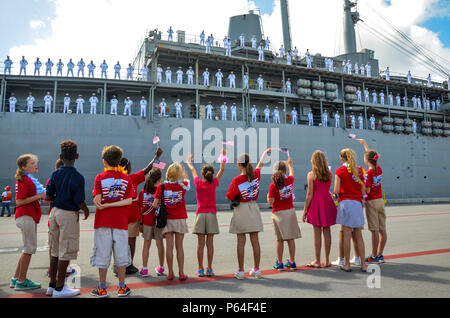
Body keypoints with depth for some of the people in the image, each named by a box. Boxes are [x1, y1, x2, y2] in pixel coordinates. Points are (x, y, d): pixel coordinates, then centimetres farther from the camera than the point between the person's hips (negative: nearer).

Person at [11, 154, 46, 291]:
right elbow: (19, 202, -19)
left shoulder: (31, 179, 16)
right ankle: (21, 281, 7)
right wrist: (38, 196, -20)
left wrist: (42, 195, 8)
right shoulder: (24, 180, -13)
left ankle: (16, 279, 24)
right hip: (26, 216, -10)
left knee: (28, 249, 15)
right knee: (29, 248, -3)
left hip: (30, 216, 10)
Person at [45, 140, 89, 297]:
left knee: (55, 251, 17)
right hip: (69, 214, -7)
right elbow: (79, 202, -16)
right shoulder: (78, 177, -16)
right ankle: (59, 288, 12)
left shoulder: (55, 174, 2)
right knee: (66, 253, 4)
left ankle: (52, 285, 28)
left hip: (55, 212, 7)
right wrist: (86, 210, 3)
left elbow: (48, 196, 6)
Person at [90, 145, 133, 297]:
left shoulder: (100, 178, -3)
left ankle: (102, 288, 18)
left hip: (103, 221, -1)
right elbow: (129, 200, -6)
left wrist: (104, 205, 8)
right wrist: (111, 204, -8)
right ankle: (122, 288, 16)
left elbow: (97, 201, -11)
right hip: (121, 222, 1)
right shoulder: (126, 178, 2)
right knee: (121, 254, 9)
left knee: (102, 254, 8)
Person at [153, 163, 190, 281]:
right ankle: (181, 273, 11)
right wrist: (183, 169, 28)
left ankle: (170, 273, 11)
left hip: (167, 219, 0)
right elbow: (187, 179, 18)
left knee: (169, 246, 6)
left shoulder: (161, 187, -9)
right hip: (180, 219, 0)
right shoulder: (182, 185, -7)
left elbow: (155, 204, -8)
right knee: (179, 246, 7)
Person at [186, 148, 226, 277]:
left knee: (200, 243, 1)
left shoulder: (198, 183, -2)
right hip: (211, 214, 0)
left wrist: (189, 161, 34)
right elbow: (222, 170, 8)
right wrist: (223, 156, 16)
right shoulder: (214, 183, -3)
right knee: (210, 242, 3)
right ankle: (209, 269, 7)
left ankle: (200, 269, 4)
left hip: (200, 214, 0)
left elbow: (192, 170, 16)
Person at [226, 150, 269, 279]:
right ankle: (256, 270, 18)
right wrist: (265, 152, 37)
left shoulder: (237, 180, -14)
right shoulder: (256, 175, -1)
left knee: (241, 241, 2)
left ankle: (241, 271, 8)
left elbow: (228, 197, -9)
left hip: (241, 210, -4)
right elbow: (260, 164, 20)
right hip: (253, 207, 4)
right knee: (255, 240, 9)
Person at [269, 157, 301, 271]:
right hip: (290, 211, 3)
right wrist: (290, 164, 42)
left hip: (278, 213, -3)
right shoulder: (290, 180, 0)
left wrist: (268, 196, 7)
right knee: (290, 238, 10)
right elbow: (292, 174, 25)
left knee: (279, 239, 4)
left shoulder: (273, 185, -13)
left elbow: (270, 202, -14)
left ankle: (279, 263, 11)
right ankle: (292, 262, 19)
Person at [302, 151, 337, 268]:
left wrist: (305, 210, -3)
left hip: (316, 202, -4)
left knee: (317, 233, 2)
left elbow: (310, 194, -9)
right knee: (327, 232, 9)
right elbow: (328, 189, 14)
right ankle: (327, 260, 17)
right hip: (327, 201, 4)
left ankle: (317, 261, 10)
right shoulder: (330, 174, 4)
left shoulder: (311, 175, -8)